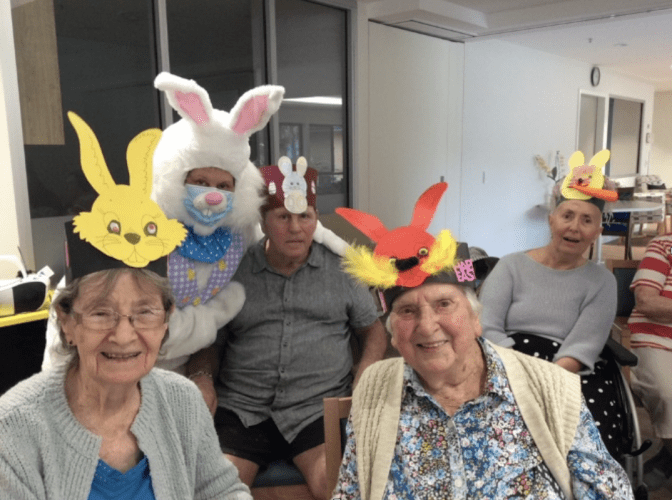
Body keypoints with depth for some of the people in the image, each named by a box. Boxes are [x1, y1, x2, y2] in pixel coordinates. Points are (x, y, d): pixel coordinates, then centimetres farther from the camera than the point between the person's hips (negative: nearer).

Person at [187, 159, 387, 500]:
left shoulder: (340, 269, 9)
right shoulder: (234, 271, 9)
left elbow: (373, 331, 16)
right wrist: (202, 377, -5)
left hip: (319, 408, 0)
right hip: (241, 409, 1)